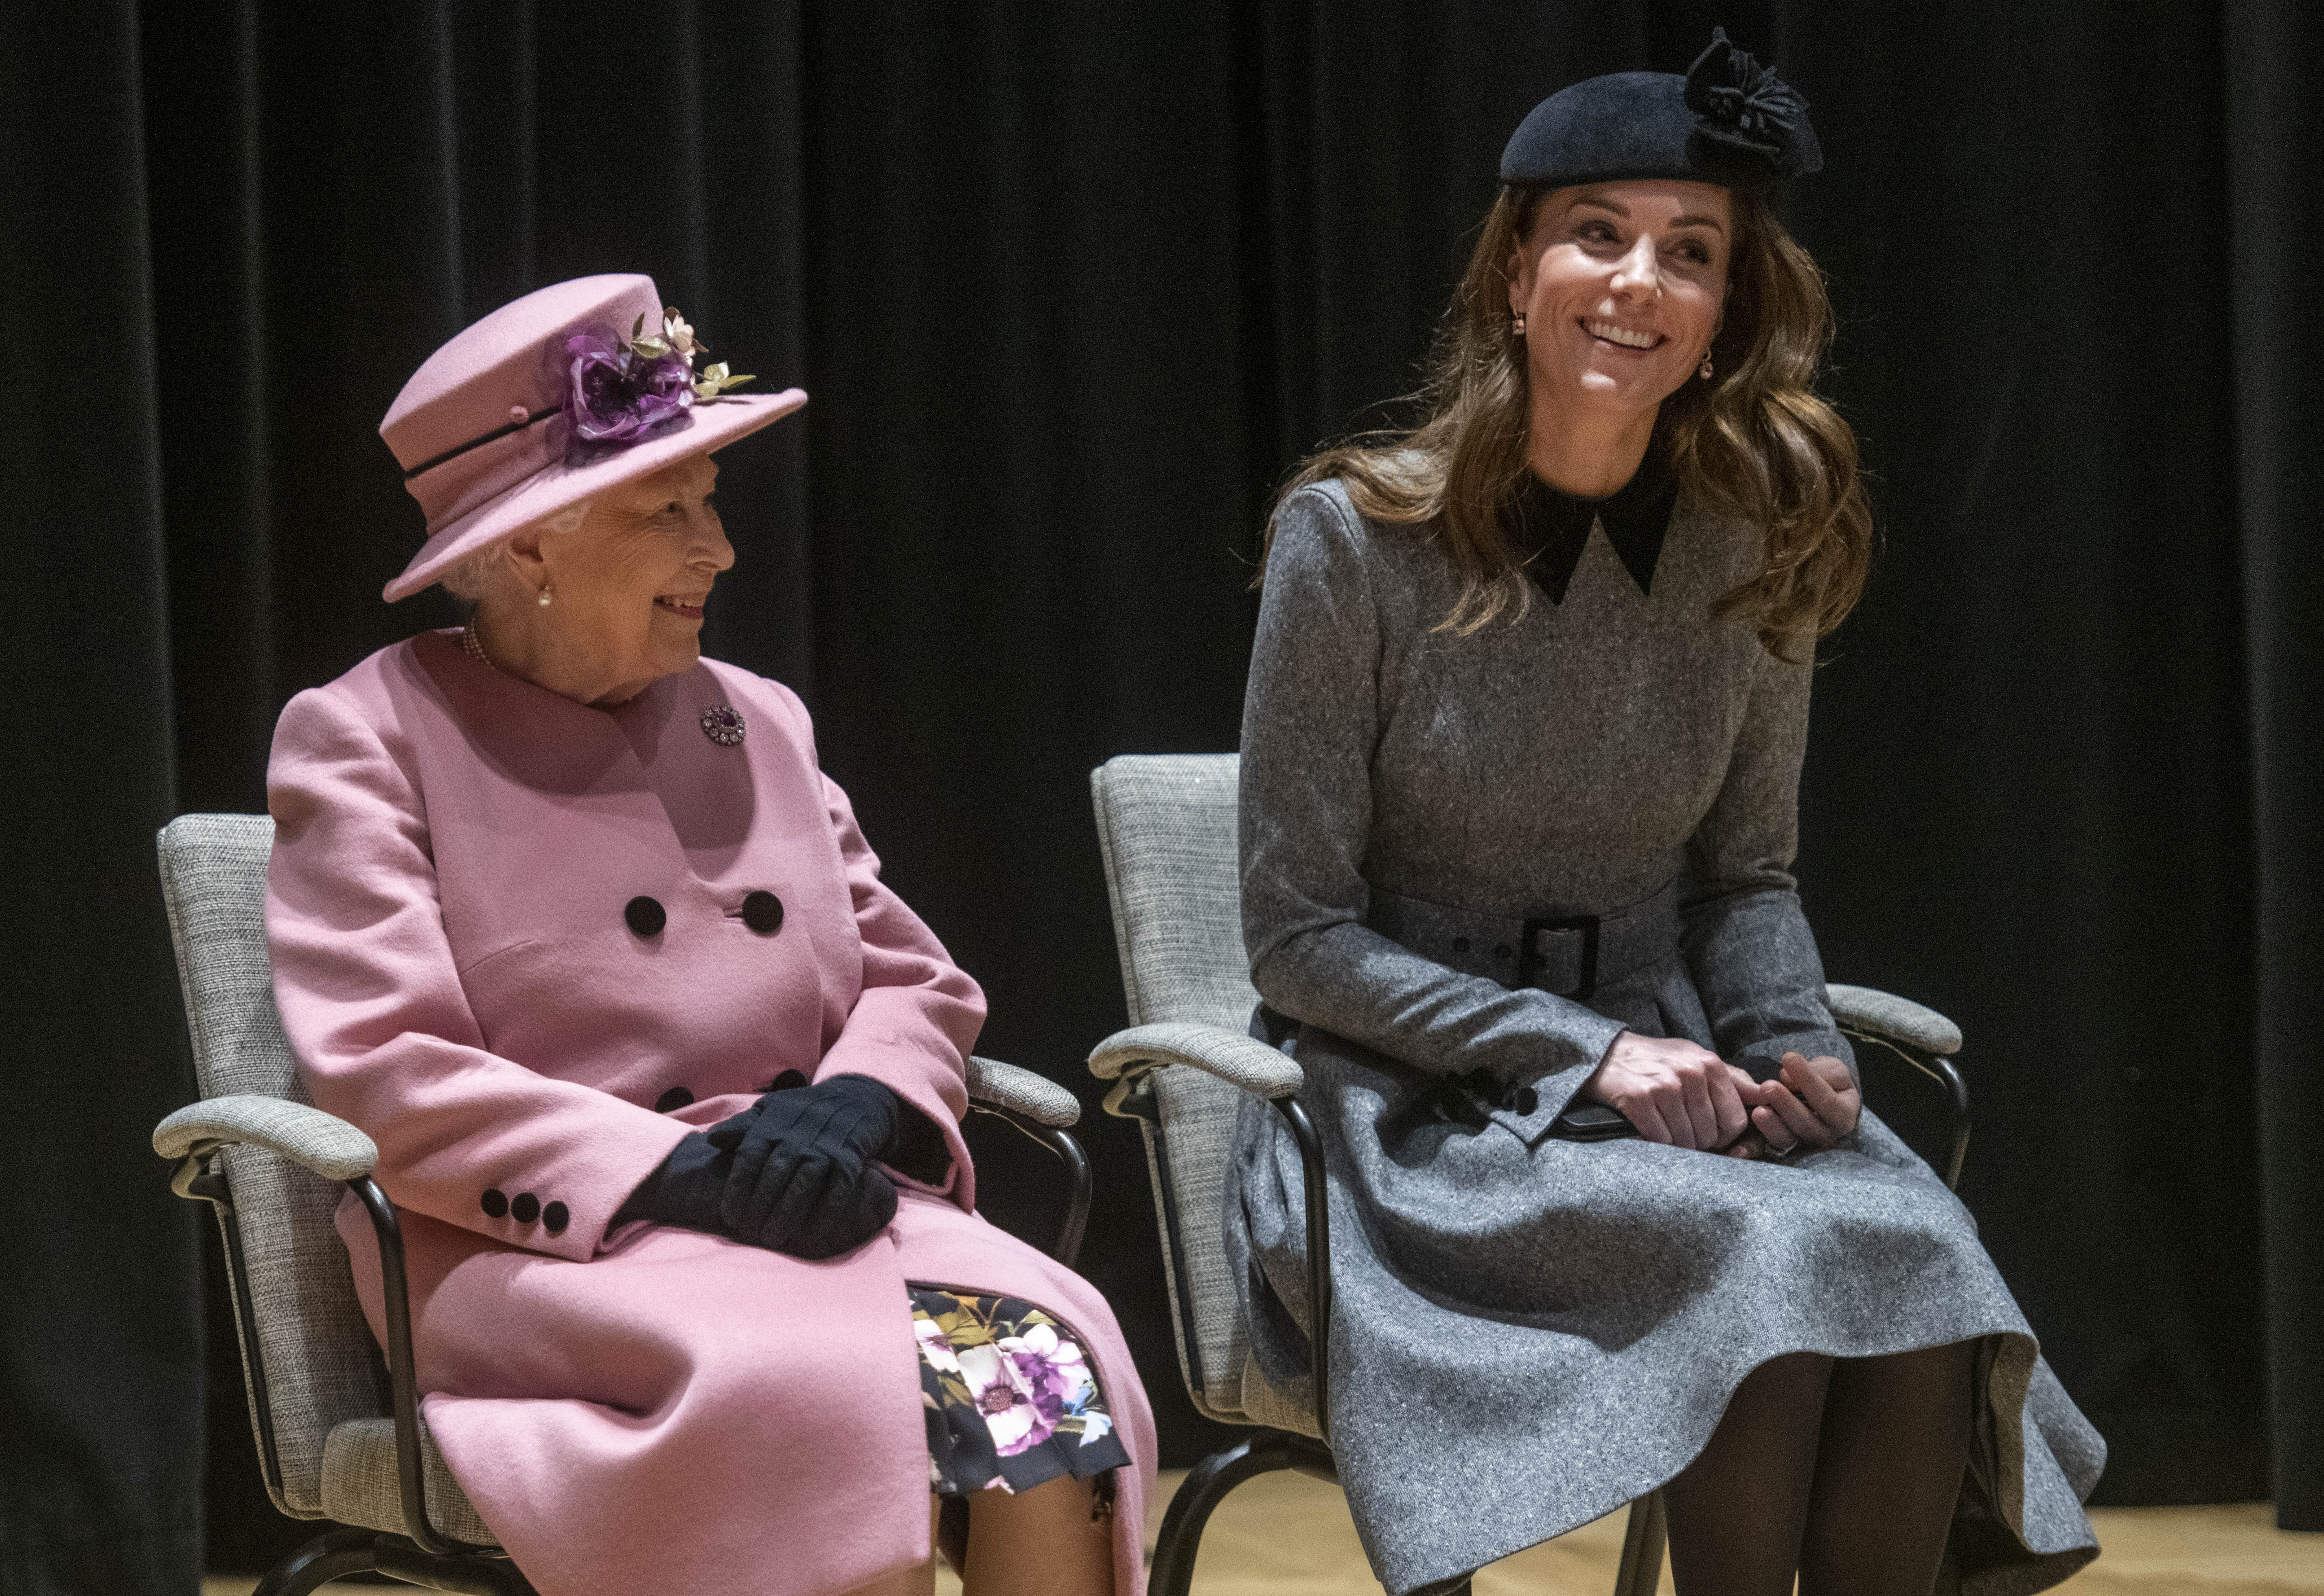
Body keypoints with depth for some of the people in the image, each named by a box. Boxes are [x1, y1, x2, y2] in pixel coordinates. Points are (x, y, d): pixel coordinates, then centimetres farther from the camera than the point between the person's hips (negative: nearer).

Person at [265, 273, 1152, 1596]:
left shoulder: (760, 725, 19)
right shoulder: (365, 741, 3)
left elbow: (917, 981, 19)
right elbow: (384, 1076, -8)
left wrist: (853, 1105, -6)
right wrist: (674, 1170, -18)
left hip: (813, 1203, 5)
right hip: (541, 1245, -5)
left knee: (1045, 1350, -28)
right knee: (834, 1380, -36)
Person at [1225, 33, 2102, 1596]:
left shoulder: (1754, 549, 3)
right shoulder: (1358, 534, -9)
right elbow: (1299, 934, -7)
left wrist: (1791, 1045, -7)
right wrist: (1584, 1052, -16)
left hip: (1665, 1075, 4)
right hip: (1423, 1108, -4)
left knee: (1921, 1259, -28)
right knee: (1775, 1258, -32)